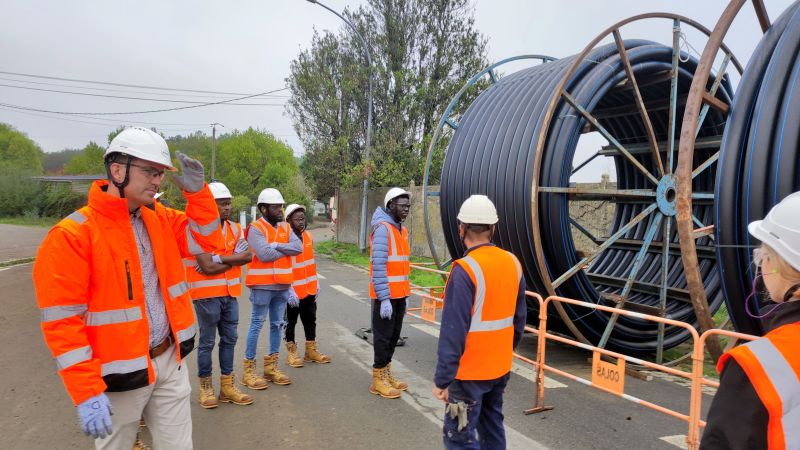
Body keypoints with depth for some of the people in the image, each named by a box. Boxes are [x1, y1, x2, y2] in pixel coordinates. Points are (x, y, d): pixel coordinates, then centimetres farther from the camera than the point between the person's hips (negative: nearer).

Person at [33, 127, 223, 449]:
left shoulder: (160, 220, 4)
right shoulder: (73, 234, -16)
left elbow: (207, 240, 7)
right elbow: (62, 320, -17)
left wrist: (196, 191, -6)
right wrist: (87, 391, -20)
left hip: (170, 360, 6)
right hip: (119, 373, -5)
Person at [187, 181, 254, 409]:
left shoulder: (234, 228, 6)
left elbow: (248, 255, -8)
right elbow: (207, 267, -20)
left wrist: (220, 258, -18)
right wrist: (234, 260, -8)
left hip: (230, 293, 6)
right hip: (207, 294, -6)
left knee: (229, 339, 12)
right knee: (207, 342, 5)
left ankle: (227, 386, 24)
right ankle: (206, 387, 20)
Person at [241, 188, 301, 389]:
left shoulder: (285, 228, 10)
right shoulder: (255, 228, -10)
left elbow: (298, 247, -4)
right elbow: (264, 254, -22)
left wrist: (277, 246, -17)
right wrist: (287, 250, -8)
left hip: (282, 285, 7)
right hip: (262, 285, -7)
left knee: (277, 325, 13)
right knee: (257, 325, 1)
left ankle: (271, 366, 25)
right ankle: (249, 369, 10)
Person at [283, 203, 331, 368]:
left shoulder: (308, 236, 6)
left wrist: (316, 283, 14)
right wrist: (289, 291, -21)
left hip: (310, 289, 7)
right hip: (294, 291, -7)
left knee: (310, 320, 15)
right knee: (291, 322, 8)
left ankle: (311, 351, 27)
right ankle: (291, 352, 20)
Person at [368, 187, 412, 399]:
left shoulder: (401, 229, 13)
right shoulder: (382, 228, -15)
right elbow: (378, 265, -20)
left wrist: (405, 295, 17)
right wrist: (384, 298, -21)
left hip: (399, 294, 8)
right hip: (385, 295, -8)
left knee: (394, 335, 16)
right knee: (383, 336, 2)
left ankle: (386, 372, 30)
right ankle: (378, 379, 14)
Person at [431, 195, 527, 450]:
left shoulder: (465, 270, -21)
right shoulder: (513, 263, 1)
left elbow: (453, 332, -22)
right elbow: (519, 318, 9)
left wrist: (442, 379, -16)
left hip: (470, 372, -7)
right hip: (501, 367, 7)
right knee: (493, 429, 22)